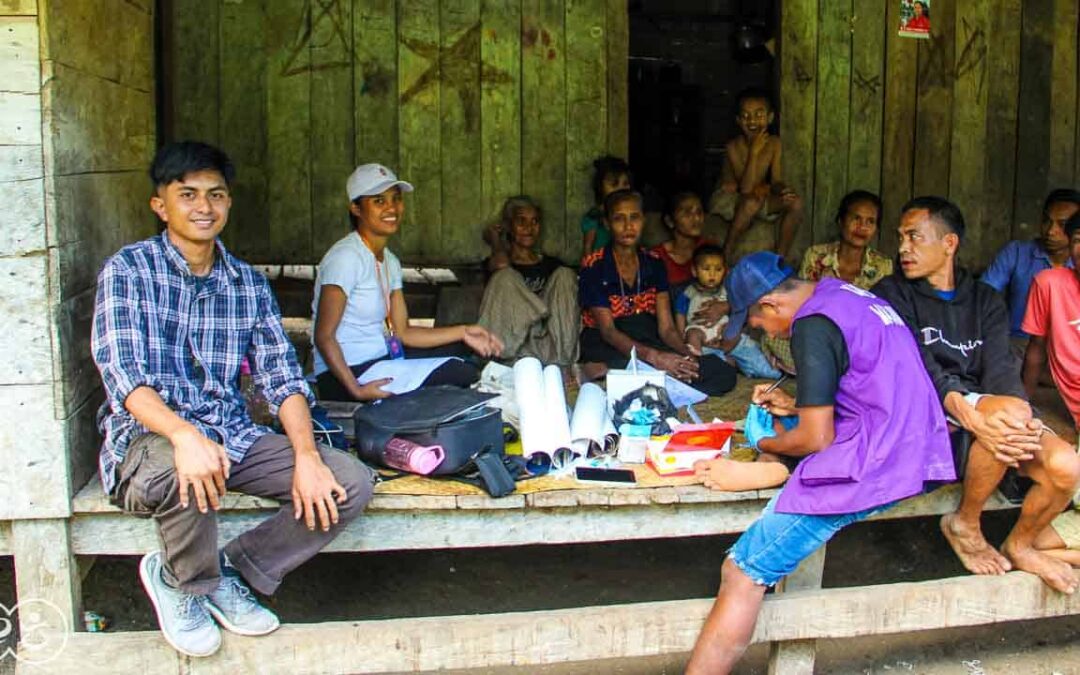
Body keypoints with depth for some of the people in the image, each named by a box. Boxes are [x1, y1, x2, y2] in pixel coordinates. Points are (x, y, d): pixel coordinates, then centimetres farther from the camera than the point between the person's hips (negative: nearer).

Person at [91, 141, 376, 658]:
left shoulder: (249, 284, 11)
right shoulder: (128, 270, -3)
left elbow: (281, 376, 4)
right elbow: (123, 373, -17)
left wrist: (307, 455, -15)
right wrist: (184, 434, -37)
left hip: (233, 435, 5)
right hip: (150, 435, -4)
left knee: (352, 481, -13)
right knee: (180, 473, -40)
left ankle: (231, 571, 4)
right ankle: (185, 582, -5)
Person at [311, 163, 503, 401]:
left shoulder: (389, 261, 13)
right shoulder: (346, 257, -16)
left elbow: (401, 332, 9)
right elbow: (324, 337, -20)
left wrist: (463, 333, 2)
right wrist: (356, 390, -30)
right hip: (347, 375, -9)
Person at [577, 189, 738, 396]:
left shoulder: (653, 264, 12)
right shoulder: (594, 267, -4)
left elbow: (666, 328, 4)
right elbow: (608, 331, -14)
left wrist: (687, 356, -18)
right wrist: (653, 356, -30)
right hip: (608, 349, -7)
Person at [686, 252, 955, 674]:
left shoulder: (812, 327, -13)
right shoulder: (847, 294, 15)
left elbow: (817, 437, -12)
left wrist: (765, 446, 6)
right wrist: (795, 405, 23)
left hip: (869, 466, -10)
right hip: (916, 455, 10)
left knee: (742, 573, -9)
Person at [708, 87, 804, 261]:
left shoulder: (774, 143, -7)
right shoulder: (734, 147, -21)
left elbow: (775, 180, -6)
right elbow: (746, 189, -28)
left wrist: (782, 189, -31)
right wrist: (754, 151, -31)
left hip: (758, 197, 5)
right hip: (727, 199, -5)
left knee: (795, 202, -16)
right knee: (752, 201, -37)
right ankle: (727, 255, -22)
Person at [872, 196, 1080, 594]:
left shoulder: (986, 301, 15)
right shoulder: (893, 294, 3)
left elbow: (1000, 368, -2)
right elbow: (918, 367, -13)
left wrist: (1024, 421, -24)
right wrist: (969, 415, -31)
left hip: (986, 411, 4)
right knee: (1007, 410, -33)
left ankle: (1019, 546, 10)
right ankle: (964, 525, -9)